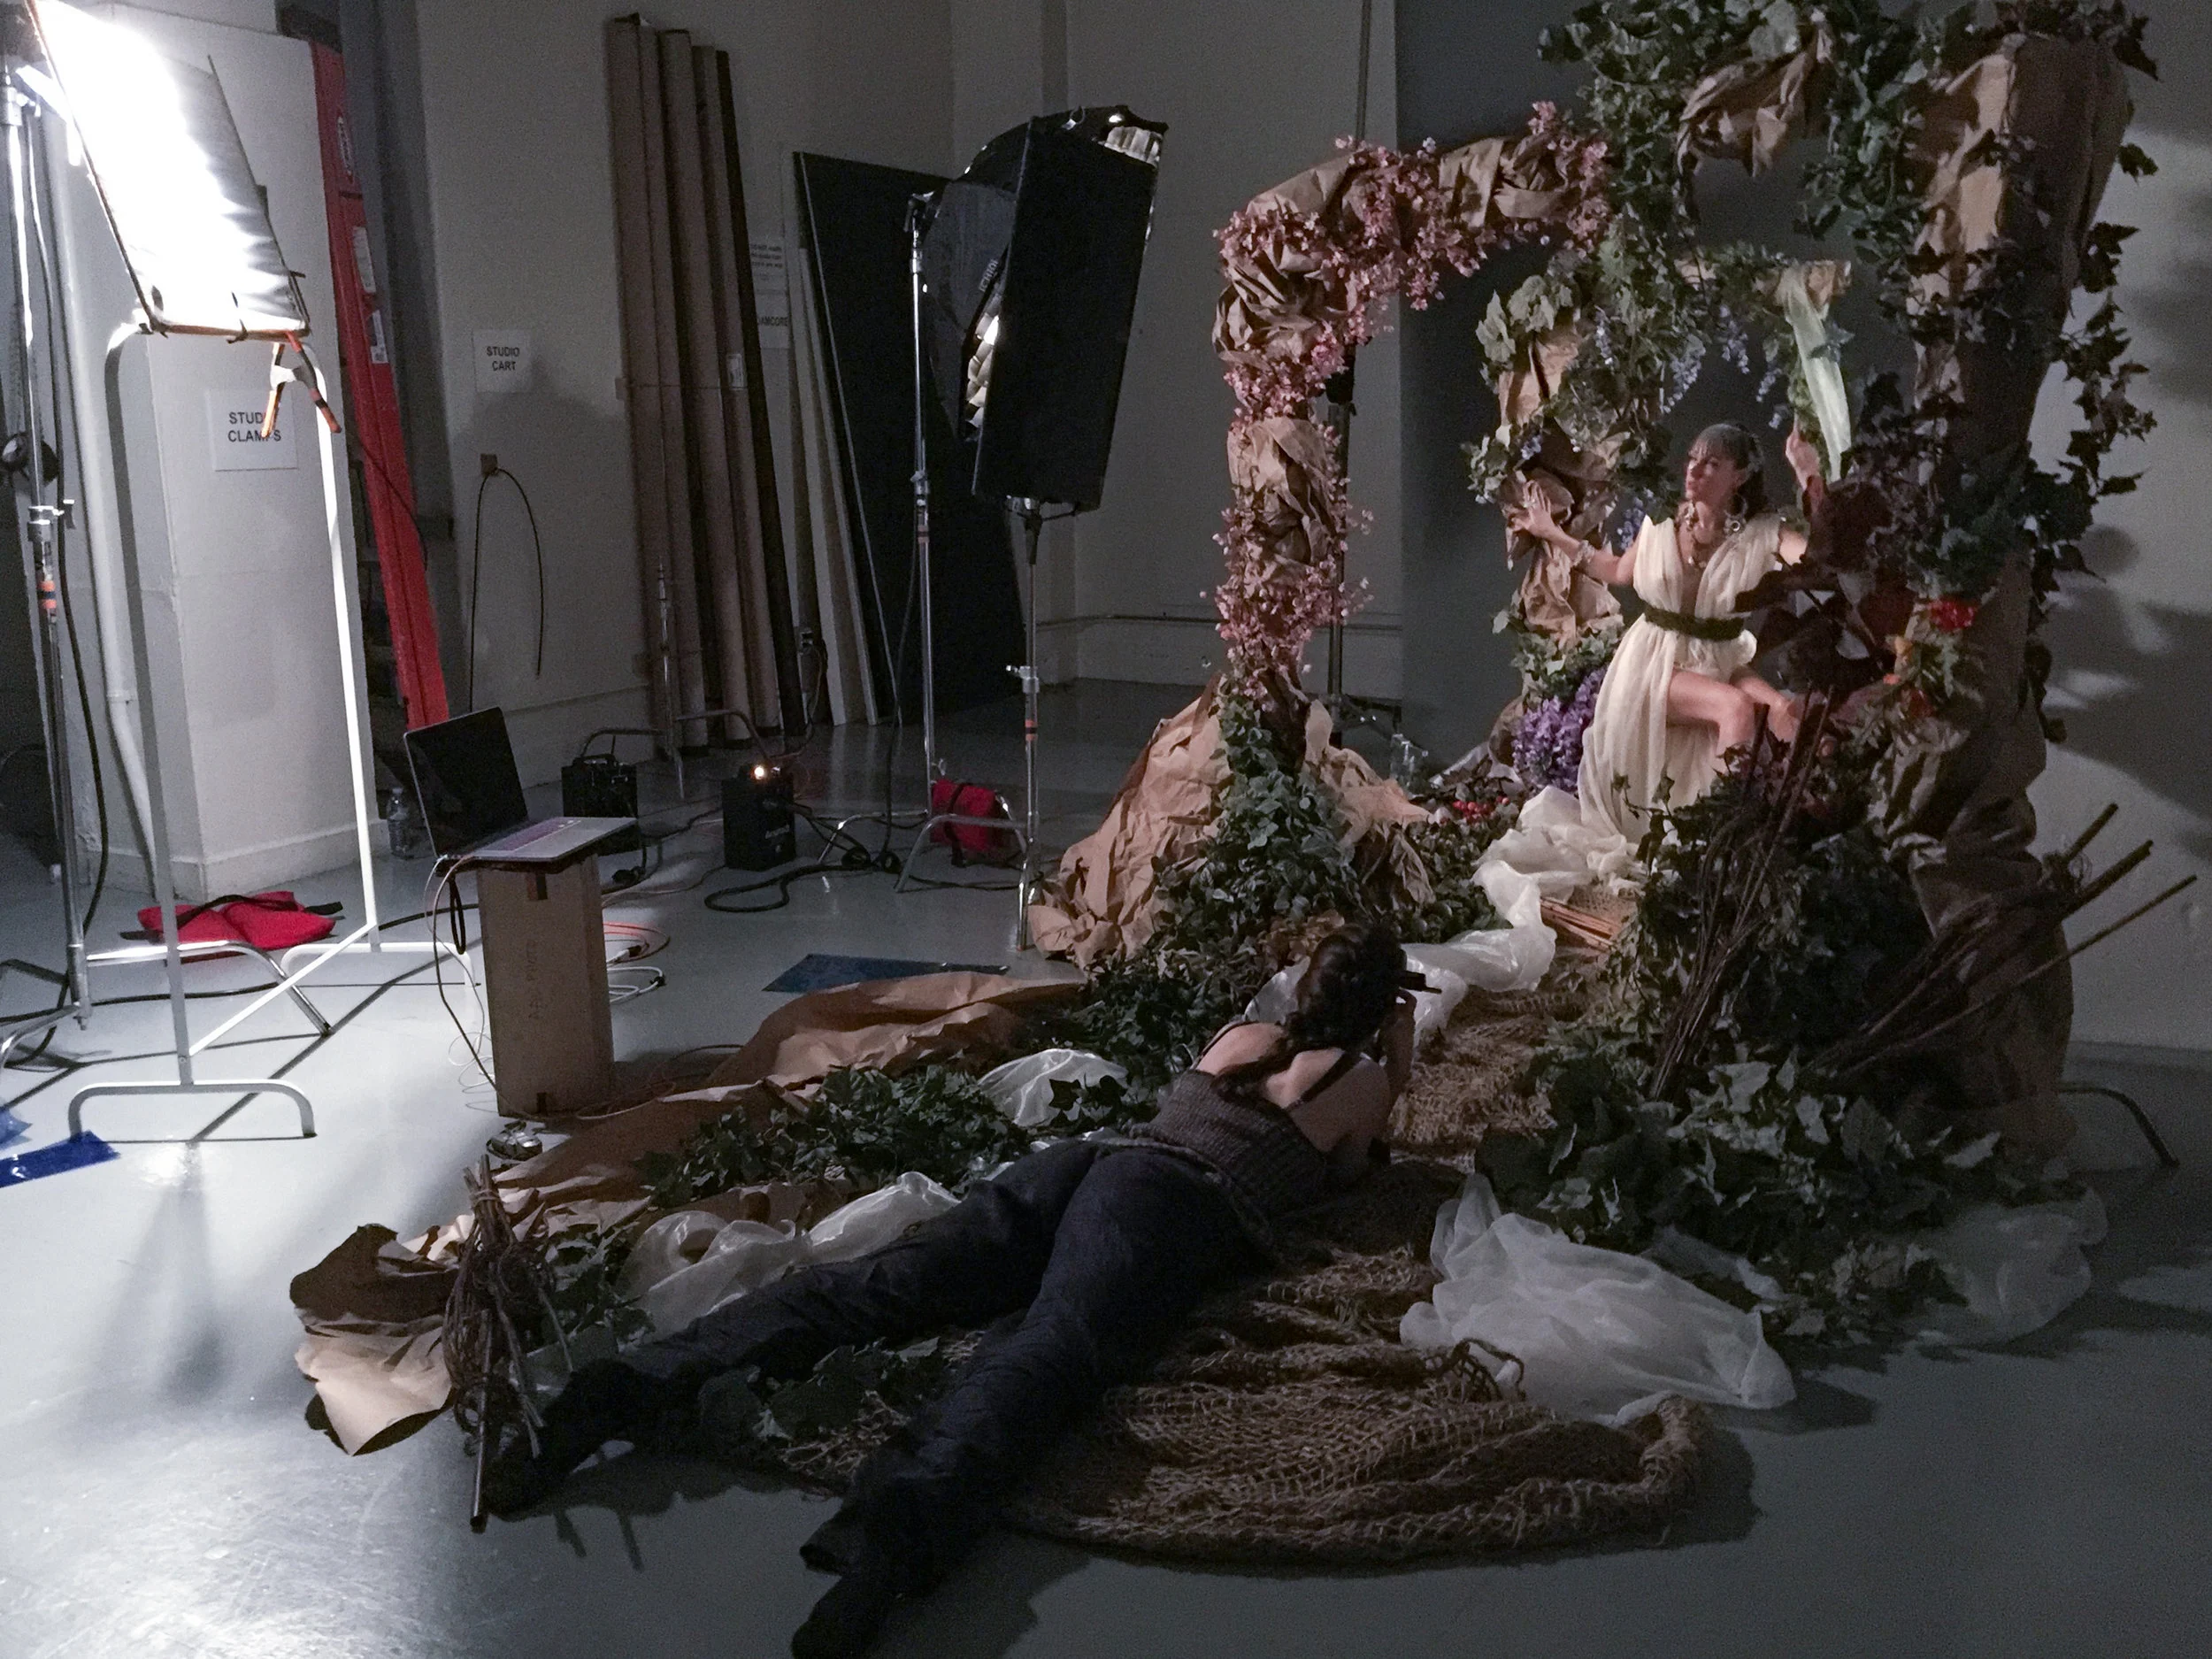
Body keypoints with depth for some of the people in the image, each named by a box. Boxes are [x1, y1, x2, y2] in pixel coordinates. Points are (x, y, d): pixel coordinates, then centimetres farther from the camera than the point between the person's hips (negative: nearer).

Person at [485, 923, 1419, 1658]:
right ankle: (896, 1528, -61)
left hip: (1086, 1155, 5)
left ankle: (623, 1392, -28)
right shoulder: (1363, 1079, 19)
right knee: (1040, 1360, -32)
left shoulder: (1244, 1038, 34)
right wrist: (1400, 1045, 47)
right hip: (1179, 1204, -5)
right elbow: (1352, 1165, 39)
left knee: (874, 1288, -13)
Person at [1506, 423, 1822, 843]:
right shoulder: (1661, 521, -1)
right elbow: (1620, 572, 17)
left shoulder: (1761, 533, -8)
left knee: (1784, 710, -29)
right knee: (1737, 707, -31)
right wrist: (1552, 534, 18)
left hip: (1721, 662, 1)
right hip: (1654, 662, -1)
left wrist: (1811, 479, -28)